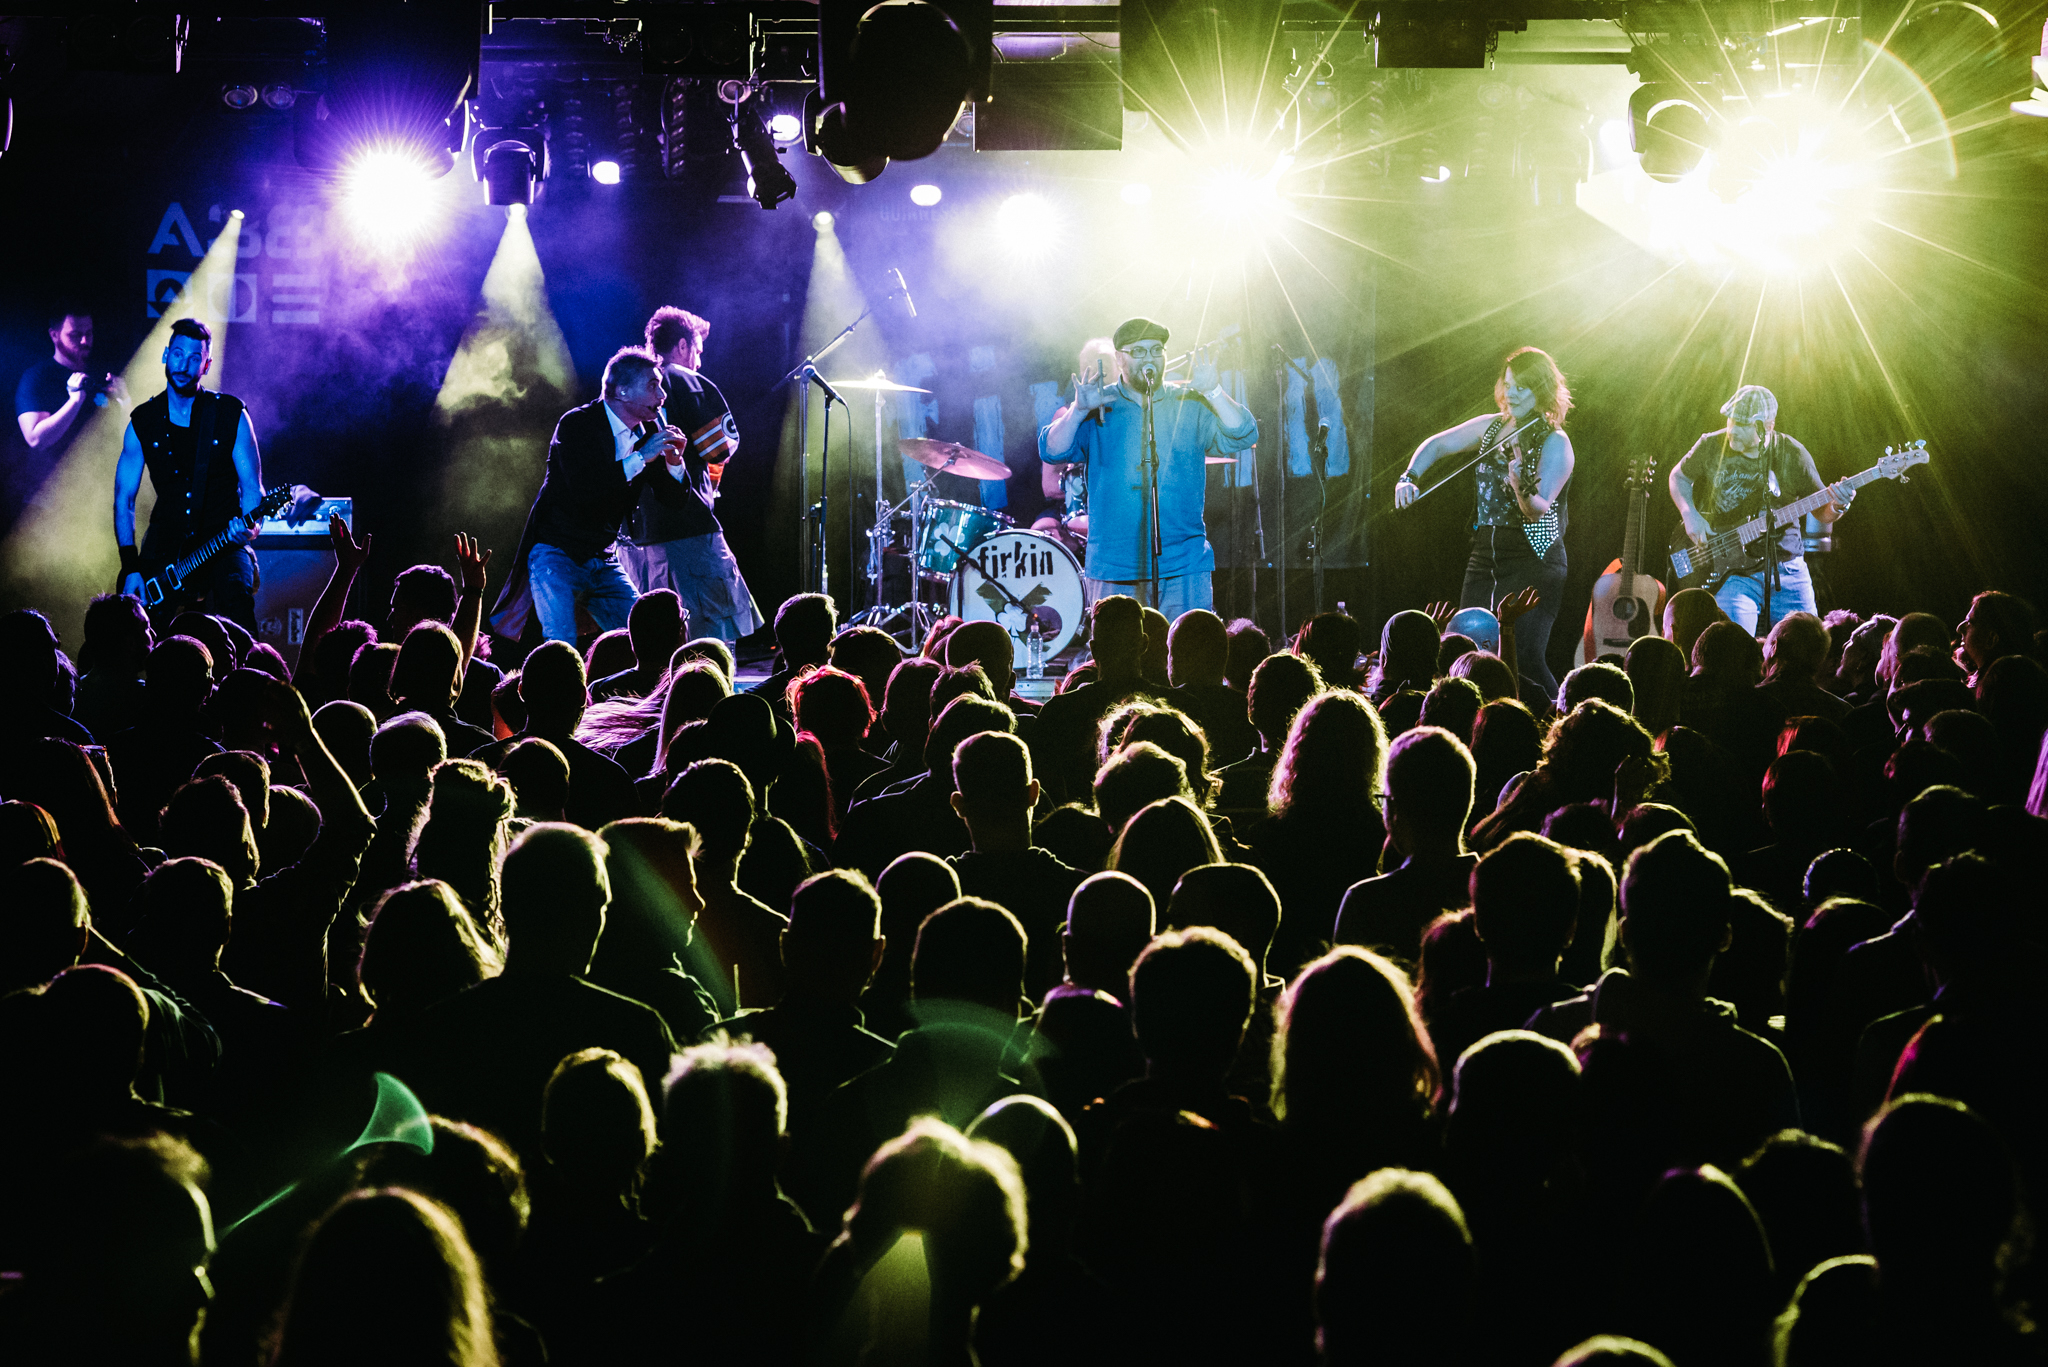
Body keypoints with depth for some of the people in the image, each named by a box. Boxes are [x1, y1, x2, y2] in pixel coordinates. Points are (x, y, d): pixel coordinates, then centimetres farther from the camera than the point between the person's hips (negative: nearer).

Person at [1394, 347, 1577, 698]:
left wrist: (1522, 486, -43)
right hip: (1485, 557, 7)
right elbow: (1437, 445, 17)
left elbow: (1538, 511, -22)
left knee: (1524, 660, -19)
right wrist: (1410, 477, -1)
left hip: (1533, 564, -7)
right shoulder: (1491, 427, 9)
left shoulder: (1555, 444, -10)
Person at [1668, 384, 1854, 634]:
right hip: (1731, 575, -1)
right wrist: (1689, 515, -3)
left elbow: (1821, 512, 5)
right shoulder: (1711, 446, -3)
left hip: (1786, 570, 2)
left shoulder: (1792, 454, -2)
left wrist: (1837, 505, -19)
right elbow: (1678, 476, 15)